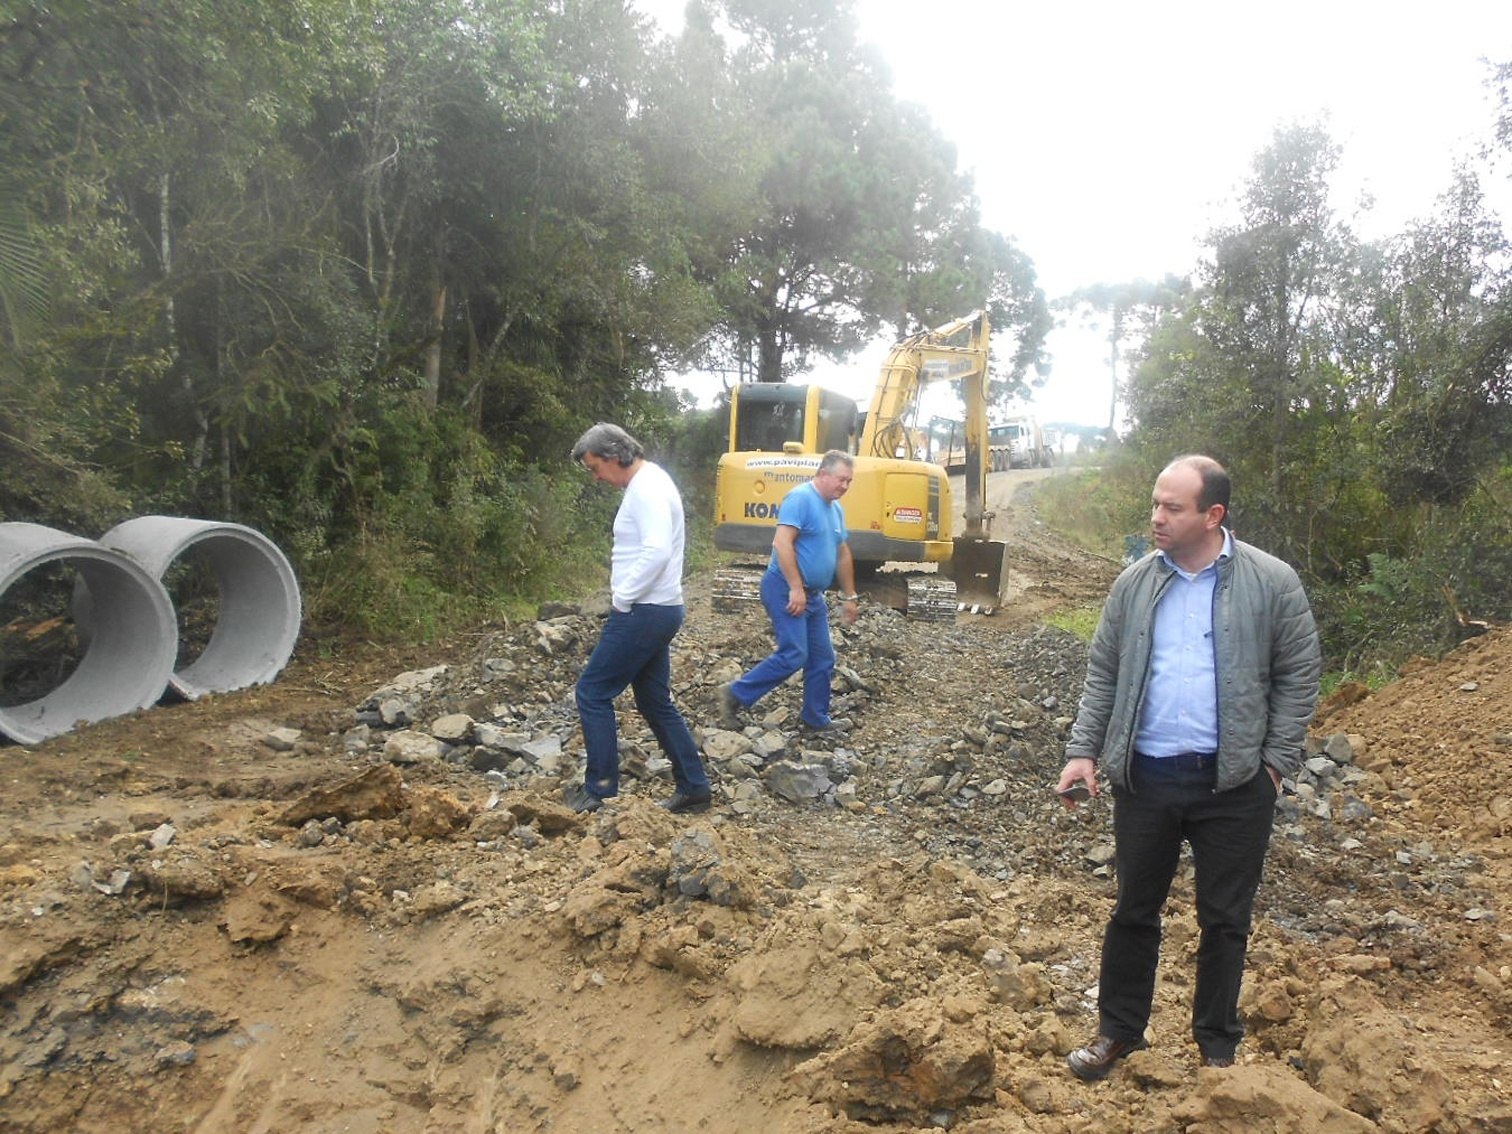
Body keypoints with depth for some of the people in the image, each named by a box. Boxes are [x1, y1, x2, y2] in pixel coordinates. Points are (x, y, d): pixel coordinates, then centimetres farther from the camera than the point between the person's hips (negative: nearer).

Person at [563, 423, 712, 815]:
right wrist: (625, 595, 9)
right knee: (655, 702, 15)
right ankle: (693, 787, 20)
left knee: (592, 692, -2)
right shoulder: (646, 483, 16)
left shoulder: (647, 488, -16)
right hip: (654, 611, 10)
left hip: (645, 612, -10)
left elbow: (657, 551, -28)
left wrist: (621, 598, -18)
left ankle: (600, 791, 6)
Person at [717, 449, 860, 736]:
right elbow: (782, 543, -24)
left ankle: (816, 719, 20)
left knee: (822, 658, 9)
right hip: (786, 590, -9)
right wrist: (796, 588, -26)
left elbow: (842, 554, 23)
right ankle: (735, 694, -2)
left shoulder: (835, 509, 14)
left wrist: (848, 596, 23)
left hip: (813, 594, 10)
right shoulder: (800, 498, -15)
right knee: (793, 655, -14)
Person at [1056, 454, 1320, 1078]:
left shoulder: (1272, 582, -5)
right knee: (1134, 910, 13)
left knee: (1225, 920, 12)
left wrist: (1276, 761, -6)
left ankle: (1217, 1045, 31)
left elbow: (1298, 676, -2)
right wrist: (1084, 751, -1)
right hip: (1145, 776, 2)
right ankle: (1119, 1030, 31)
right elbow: (1103, 674, 6)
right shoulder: (1134, 583, 2)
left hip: (1234, 783, -2)